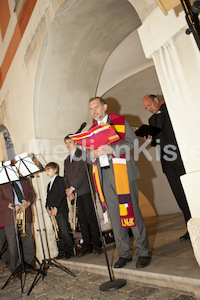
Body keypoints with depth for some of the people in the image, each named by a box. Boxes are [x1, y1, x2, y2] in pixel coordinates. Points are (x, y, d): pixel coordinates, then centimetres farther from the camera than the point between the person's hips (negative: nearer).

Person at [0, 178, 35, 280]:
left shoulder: (24, 180, 16)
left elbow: (31, 193, 13)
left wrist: (27, 203, -7)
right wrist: (13, 206, -17)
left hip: (25, 215, 4)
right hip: (10, 217, -3)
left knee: (28, 241, 5)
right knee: (12, 244, -2)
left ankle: (29, 266, 21)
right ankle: (15, 271, 11)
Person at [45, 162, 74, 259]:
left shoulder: (60, 180, -2)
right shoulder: (49, 184, 24)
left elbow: (62, 195, -11)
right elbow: (48, 197, 20)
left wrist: (55, 207, -15)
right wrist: (47, 208, 3)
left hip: (61, 210, -7)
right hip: (52, 212, 7)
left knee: (65, 232, -6)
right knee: (58, 233, 8)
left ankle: (69, 251, 1)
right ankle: (61, 252, 14)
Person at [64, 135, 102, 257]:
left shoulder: (82, 154, 0)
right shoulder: (66, 160, 23)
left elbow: (83, 172, -10)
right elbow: (66, 177, 18)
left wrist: (72, 188, -13)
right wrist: (68, 190, 1)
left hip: (84, 191, -6)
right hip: (74, 194, 6)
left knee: (90, 217, -7)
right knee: (81, 219, 5)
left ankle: (97, 244, 1)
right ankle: (87, 246, 10)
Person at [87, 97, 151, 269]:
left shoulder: (120, 121, 9)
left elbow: (133, 141, -3)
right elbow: (88, 157, 15)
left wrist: (113, 148, -17)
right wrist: (94, 154, -9)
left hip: (122, 172, -4)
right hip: (103, 176, 4)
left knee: (131, 212, -4)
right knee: (115, 215, 6)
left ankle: (143, 252, 7)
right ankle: (124, 254, 16)